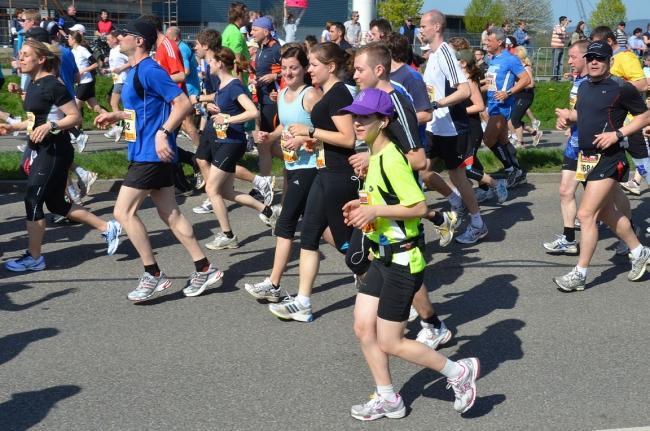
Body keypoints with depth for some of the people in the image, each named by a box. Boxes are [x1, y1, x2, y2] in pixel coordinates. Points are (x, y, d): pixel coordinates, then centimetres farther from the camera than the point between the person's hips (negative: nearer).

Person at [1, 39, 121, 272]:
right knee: (56, 203, 13)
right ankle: (107, 228, 24)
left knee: (32, 200, -5)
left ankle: (34, 258, 9)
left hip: (54, 152, -10)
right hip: (40, 150, 10)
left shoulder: (53, 85, -16)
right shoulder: (33, 85, 10)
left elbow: (75, 117, -18)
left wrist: (50, 126, -29)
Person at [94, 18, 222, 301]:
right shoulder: (134, 71, 14)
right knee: (170, 214, 11)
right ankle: (204, 269, 17)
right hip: (146, 153, 10)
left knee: (124, 212, -7)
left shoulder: (149, 70, -16)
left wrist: (163, 133, -28)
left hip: (152, 154, -10)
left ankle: (153, 275, 1)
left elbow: (183, 103, -21)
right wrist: (116, 116, 17)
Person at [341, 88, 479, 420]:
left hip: (402, 260, -10)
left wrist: (374, 210, -25)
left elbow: (419, 206, -24)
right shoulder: (375, 157, 9)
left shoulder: (391, 159, -21)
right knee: (363, 328, 10)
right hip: (383, 258, 10)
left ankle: (459, 372, 15)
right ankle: (388, 400, 24)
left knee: (390, 343, -1)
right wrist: (363, 205, 6)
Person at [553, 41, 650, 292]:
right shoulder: (584, 86, 9)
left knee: (586, 214, -12)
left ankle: (579, 275, -4)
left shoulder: (621, 88, -13)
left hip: (609, 160, -8)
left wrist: (617, 133, -18)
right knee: (607, 213, 18)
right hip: (587, 157, 8)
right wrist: (567, 116, 4)